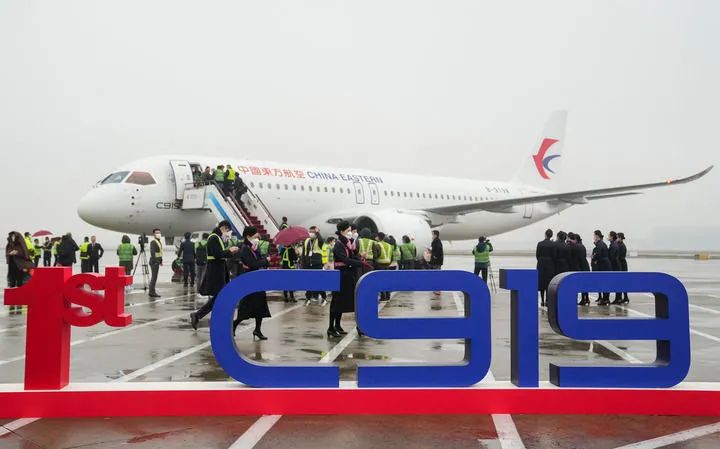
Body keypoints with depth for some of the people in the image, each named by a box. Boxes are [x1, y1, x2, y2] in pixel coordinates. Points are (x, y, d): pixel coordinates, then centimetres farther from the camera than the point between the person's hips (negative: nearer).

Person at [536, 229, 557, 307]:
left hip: (541, 264, 1)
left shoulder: (540, 243, -4)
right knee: (548, 282, 4)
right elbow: (555, 256, -6)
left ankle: (542, 301, 11)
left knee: (541, 282, 9)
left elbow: (537, 255, -2)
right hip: (550, 265, -1)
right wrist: (553, 262, 9)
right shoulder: (553, 244, -7)